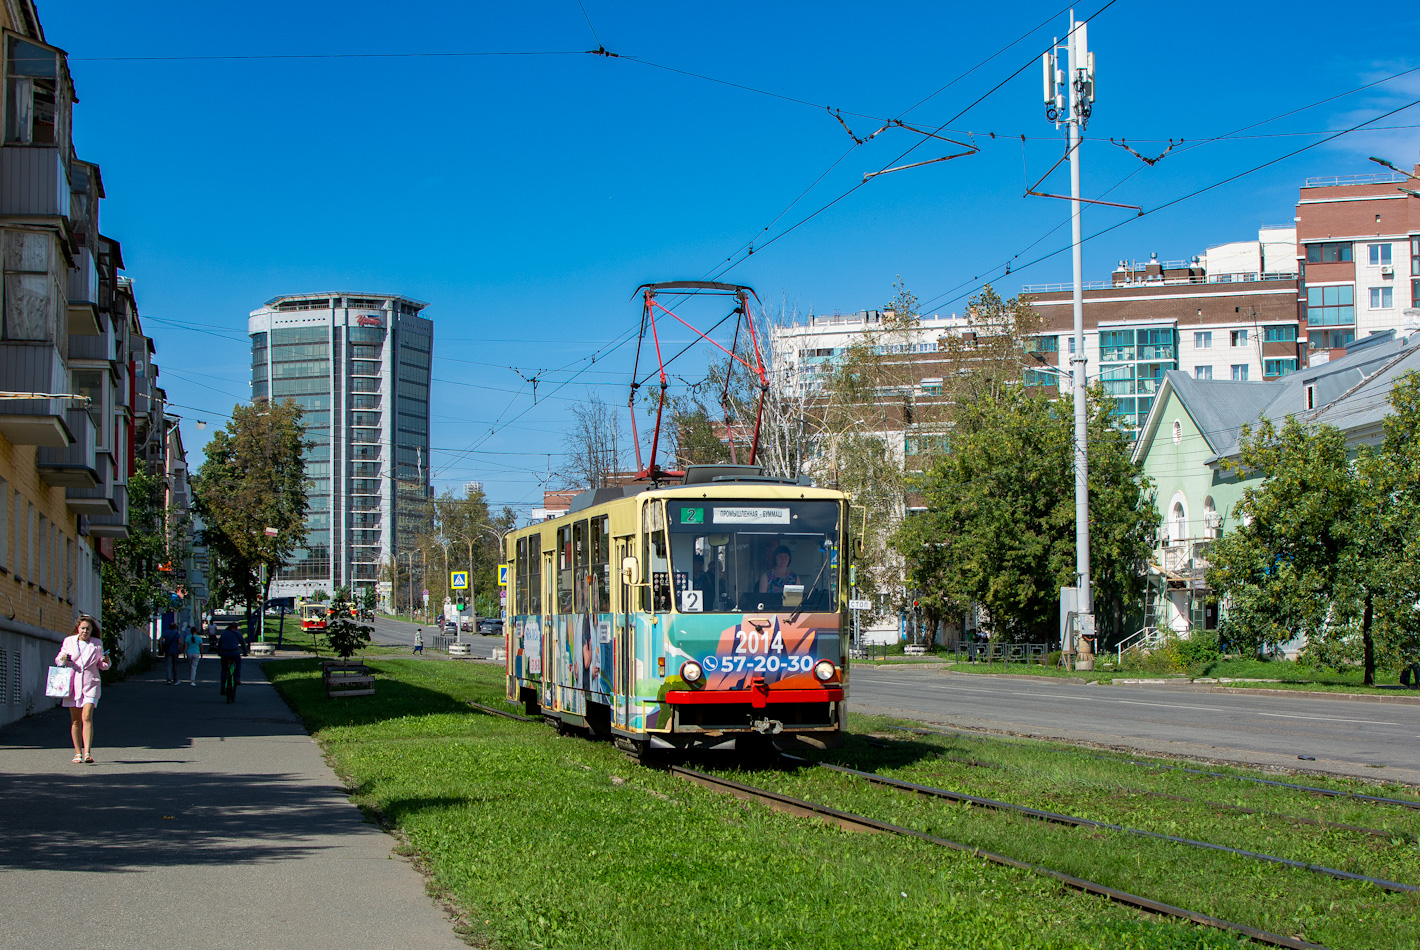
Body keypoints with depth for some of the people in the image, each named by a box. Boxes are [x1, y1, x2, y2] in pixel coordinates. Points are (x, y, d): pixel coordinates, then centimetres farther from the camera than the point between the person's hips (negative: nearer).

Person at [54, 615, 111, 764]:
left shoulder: (97, 644, 7)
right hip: (72, 683, 2)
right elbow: (58, 660, 13)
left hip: (90, 684, -2)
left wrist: (106, 662, -7)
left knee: (87, 717, -16)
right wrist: (62, 659, -10)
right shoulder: (68, 641, 7)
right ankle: (78, 753, 15)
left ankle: (87, 753, -22)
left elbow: (101, 665, 15)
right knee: (75, 721, 5)